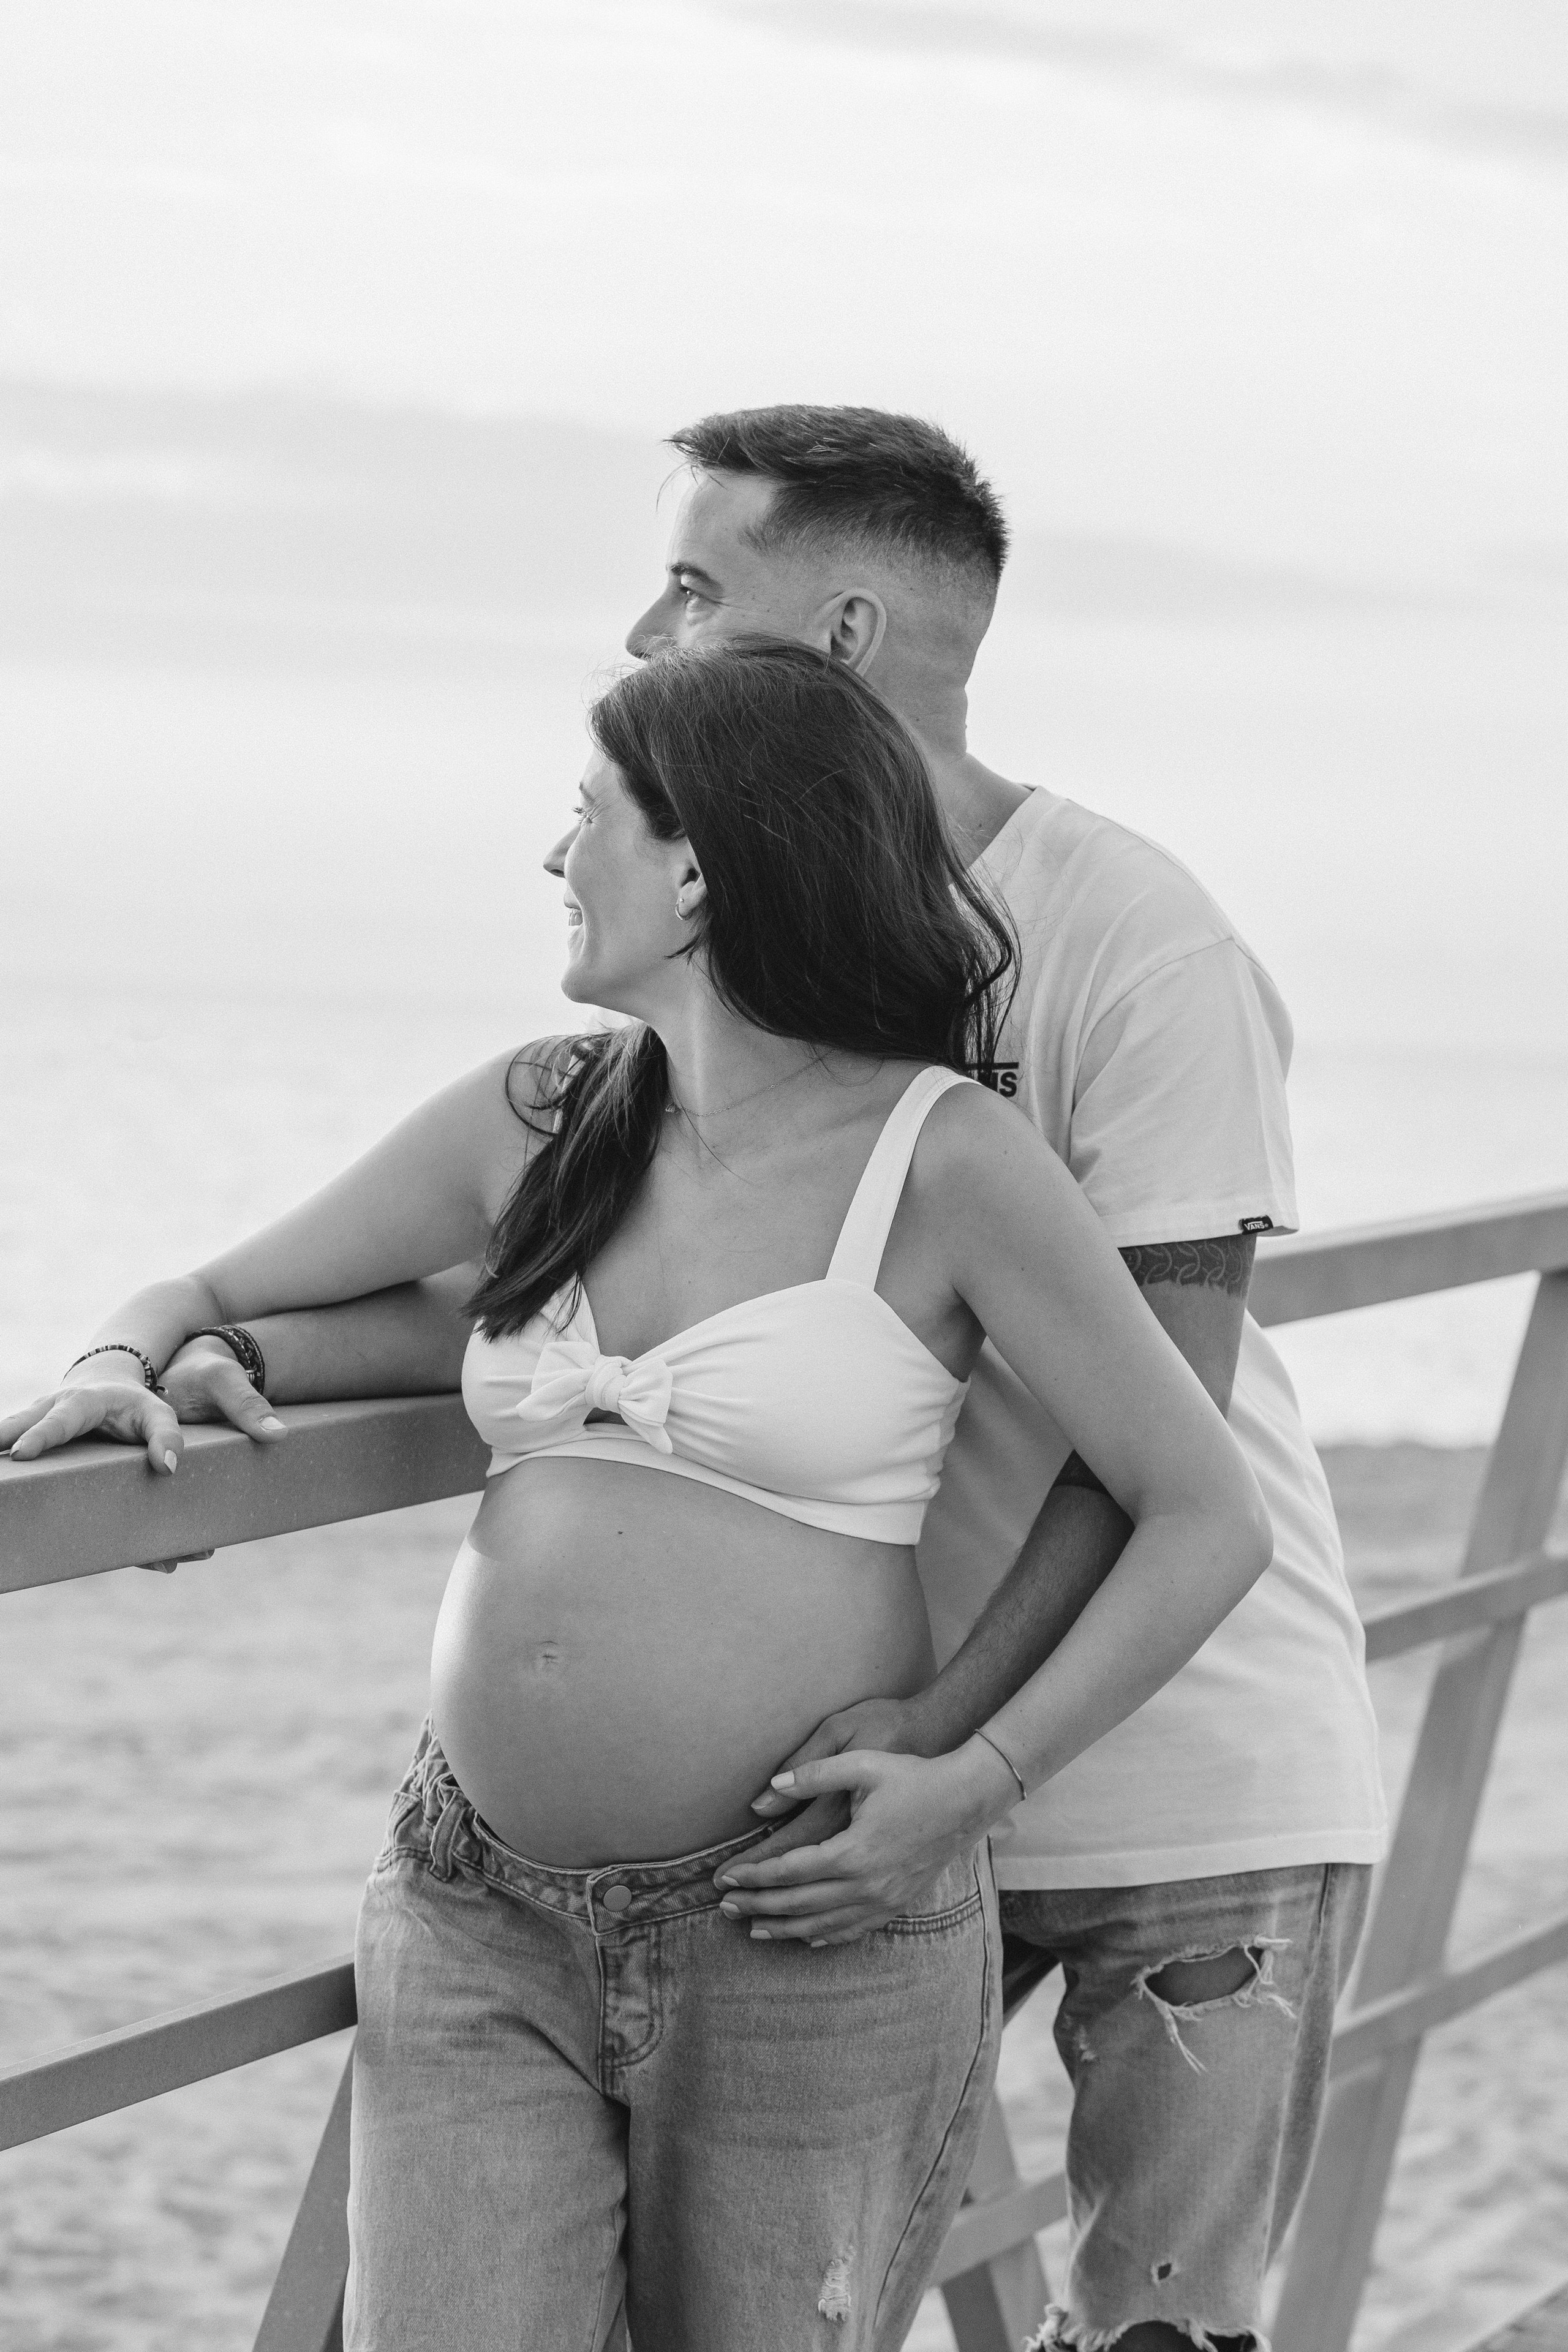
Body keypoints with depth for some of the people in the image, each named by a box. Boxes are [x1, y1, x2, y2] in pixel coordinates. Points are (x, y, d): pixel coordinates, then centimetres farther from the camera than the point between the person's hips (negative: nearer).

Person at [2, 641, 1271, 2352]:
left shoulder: (942, 1159, -7)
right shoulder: (534, 1122, 7)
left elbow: (1208, 1521, -5)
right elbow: (212, 1297, 19)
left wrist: (970, 1780, -13)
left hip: (805, 1939, -4)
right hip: (474, 1922, 4)